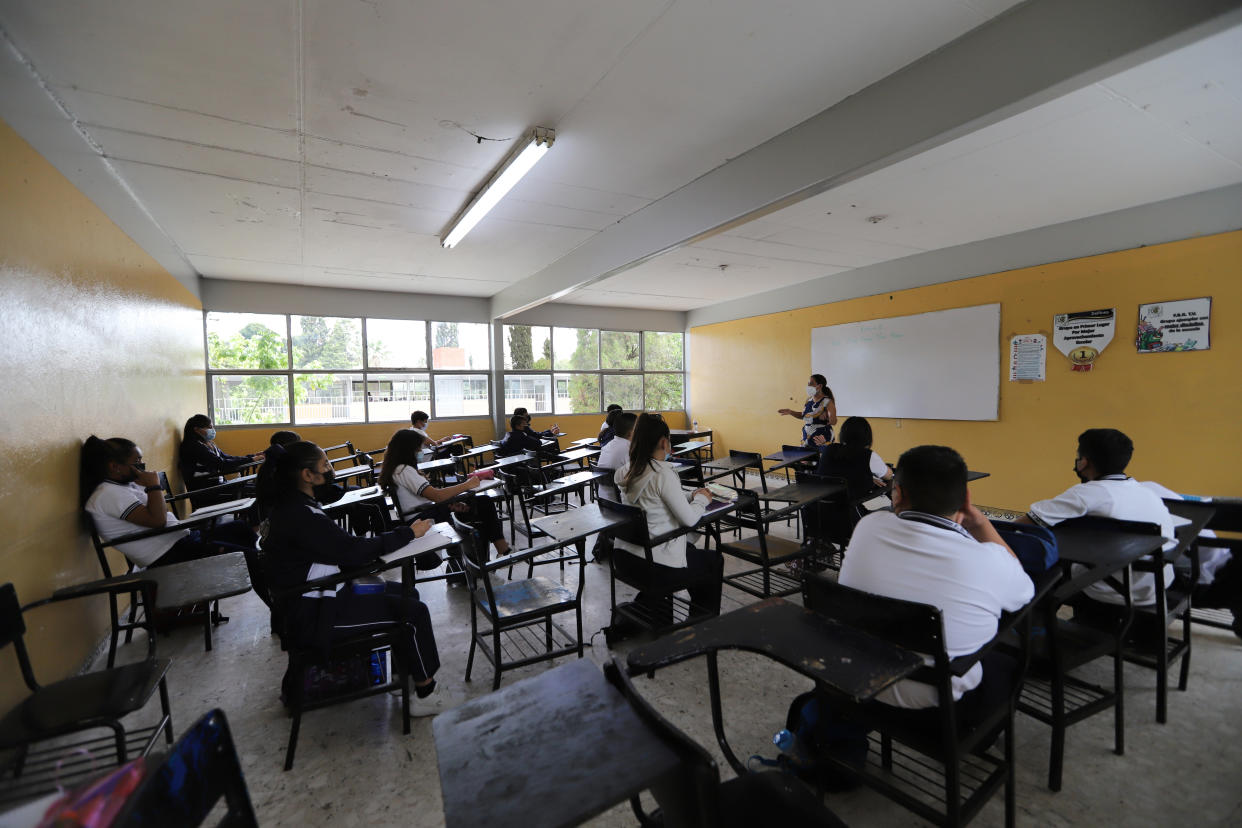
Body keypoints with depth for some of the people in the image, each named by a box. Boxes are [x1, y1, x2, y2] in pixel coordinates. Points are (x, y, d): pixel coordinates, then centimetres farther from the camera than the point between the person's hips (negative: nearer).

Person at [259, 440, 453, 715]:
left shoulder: (290, 504, 6)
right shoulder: (300, 516, -26)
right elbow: (352, 550, -24)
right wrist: (408, 532, -16)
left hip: (315, 596, 10)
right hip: (311, 615, -10)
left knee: (407, 593, 12)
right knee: (414, 612, -13)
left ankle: (408, 671, 24)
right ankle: (425, 694, 2)